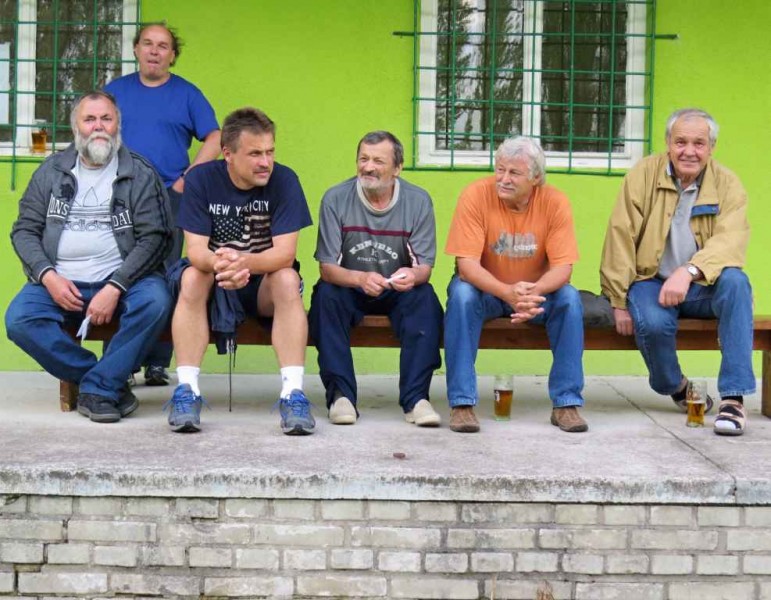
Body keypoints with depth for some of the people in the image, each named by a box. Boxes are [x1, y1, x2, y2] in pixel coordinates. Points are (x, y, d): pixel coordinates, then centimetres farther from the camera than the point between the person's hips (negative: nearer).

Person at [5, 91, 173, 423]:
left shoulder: (141, 174, 4)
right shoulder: (52, 171, 13)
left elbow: (154, 237, -4)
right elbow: (25, 230, 10)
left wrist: (115, 288, -16)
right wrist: (48, 276, -9)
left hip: (121, 280, -2)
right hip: (59, 283, 2)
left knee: (155, 302, -32)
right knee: (18, 319, -25)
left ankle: (98, 387, -19)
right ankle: (111, 381, -16)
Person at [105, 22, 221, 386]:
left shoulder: (187, 94, 7)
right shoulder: (115, 90, 12)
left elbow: (214, 139, 5)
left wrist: (187, 178, -4)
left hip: (168, 198, -1)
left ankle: (158, 363, 2)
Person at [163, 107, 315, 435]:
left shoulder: (284, 180, -13)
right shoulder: (201, 178, -11)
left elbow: (285, 252, -21)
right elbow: (195, 250, -17)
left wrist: (244, 263, -43)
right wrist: (219, 263, -42)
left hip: (263, 285, 0)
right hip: (216, 284, 1)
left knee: (288, 279, -31)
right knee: (192, 277, -30)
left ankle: (292, 392, -35)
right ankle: (187, 389, -30)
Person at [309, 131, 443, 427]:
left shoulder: (418, 200, -7)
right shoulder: (335, 199, -10)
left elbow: (425, 267, -9)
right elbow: (327, 267, -14)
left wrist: (413, 276, -35)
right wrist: (360, 278, -36)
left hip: (398, 292, 1)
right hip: (348, 289, 0)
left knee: (426, 298, -29)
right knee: (325, 295, -31)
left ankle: (415, 397, -28)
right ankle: (341, 394, -27)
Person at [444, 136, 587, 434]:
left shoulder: (555, 202, -14)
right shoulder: (475, 196, -19)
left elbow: (563, 267, -17)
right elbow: (467, 264, -23)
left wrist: (534, 292, -40)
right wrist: (507, 292, -41)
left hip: (536, 290, 1)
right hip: (486, 289, -1)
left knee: (569, 298, -26)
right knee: (461, 294, -32)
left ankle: (567, 403, -16)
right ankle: (462, 403, -26)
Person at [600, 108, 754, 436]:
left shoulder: (727, 184, -3)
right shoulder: (644, 174, -4)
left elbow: (730, 240, -20)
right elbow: (621, 238, -6)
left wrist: (689, 271, -39)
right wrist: (619, 302, -10)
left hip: (703, 287, 1)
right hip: (651, 281, -1)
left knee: (735, 282, -31)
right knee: (653, 322, -33)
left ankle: (733, 396, -28)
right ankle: (676, 387, 2)